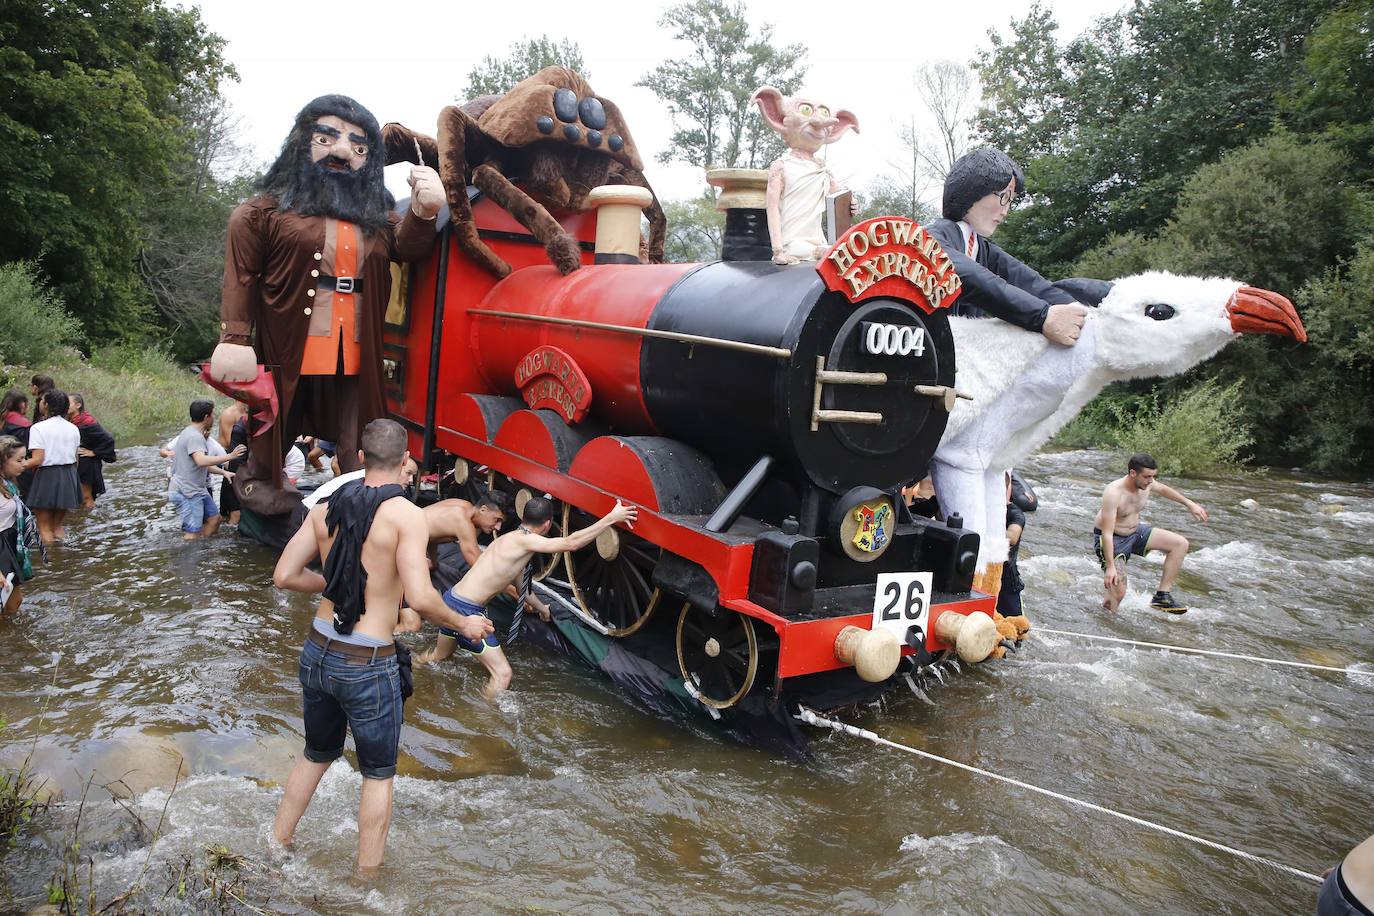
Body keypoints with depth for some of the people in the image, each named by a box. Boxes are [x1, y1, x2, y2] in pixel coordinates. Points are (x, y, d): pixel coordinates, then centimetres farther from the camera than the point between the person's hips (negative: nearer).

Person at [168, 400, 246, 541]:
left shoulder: (189, 432, 15)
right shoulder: (195, 437, -20)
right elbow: (201, 461, -37)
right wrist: (230, 456, -37)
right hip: (186, 492, -11)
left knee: (214, 518, 14)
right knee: (193, 534, -10)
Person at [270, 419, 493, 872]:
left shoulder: (327, 507, 1)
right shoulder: (406, 514, -16)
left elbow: (284, 575, 4)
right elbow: (420, 599, -23)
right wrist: (464, 624, -6)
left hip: (317, 652, 6)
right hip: (367, 665, -6)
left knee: (317, 754, 29)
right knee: (378, 774, 15)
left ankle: (276, 846, 42)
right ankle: (366, 877, 24)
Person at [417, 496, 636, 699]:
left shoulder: (510, 539, 11)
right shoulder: (524, 540, -18)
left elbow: (520, 587, 26)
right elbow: (571, 543, -28)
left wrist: (540, 606, 43)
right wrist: (611, 518, -24)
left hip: (452, 599, 10)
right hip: (466, 609, -10)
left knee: (439, 656, 35)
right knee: (502, 673, -6)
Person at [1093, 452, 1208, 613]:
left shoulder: (1146, 482, -11)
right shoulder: (1113, 493, -32)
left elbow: (1163, 489, 17)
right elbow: (1107, 533, -33)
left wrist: (1189, 504, 20)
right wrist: (1110, 567, -35)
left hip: (1135, 531, 8)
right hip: (1112, 539, -8)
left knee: (1180, 544, -3)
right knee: (1118, 592, -21)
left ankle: (1162, 597, -1)